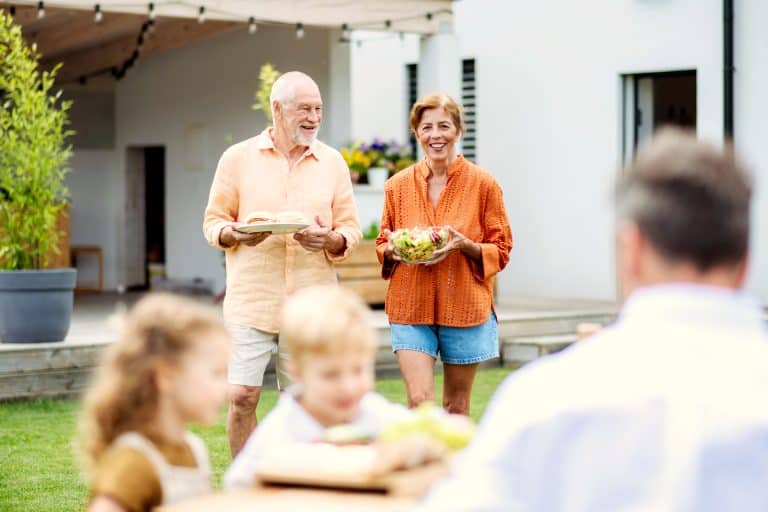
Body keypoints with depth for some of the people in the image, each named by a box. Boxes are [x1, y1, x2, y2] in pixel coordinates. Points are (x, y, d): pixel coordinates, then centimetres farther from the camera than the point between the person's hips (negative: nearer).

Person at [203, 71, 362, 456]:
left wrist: (331, 240, -12)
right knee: (242, 397, -6)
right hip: (251, 299, -2)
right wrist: (235, 234, -15)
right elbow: (213, 222, 6)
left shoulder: (332, 163, 10)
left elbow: (351, 229, 10)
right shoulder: (238, 158, 5)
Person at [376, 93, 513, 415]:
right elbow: (382, 244, 16)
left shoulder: (483, 184, -2)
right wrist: (392, 249, -8)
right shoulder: (398, 186, 4)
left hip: (465, 306, -1)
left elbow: (501, 250, 2)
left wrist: (465, 245, -17)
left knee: (457, 407, 8)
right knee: (419, 401, -10)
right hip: (411, 307, 1)